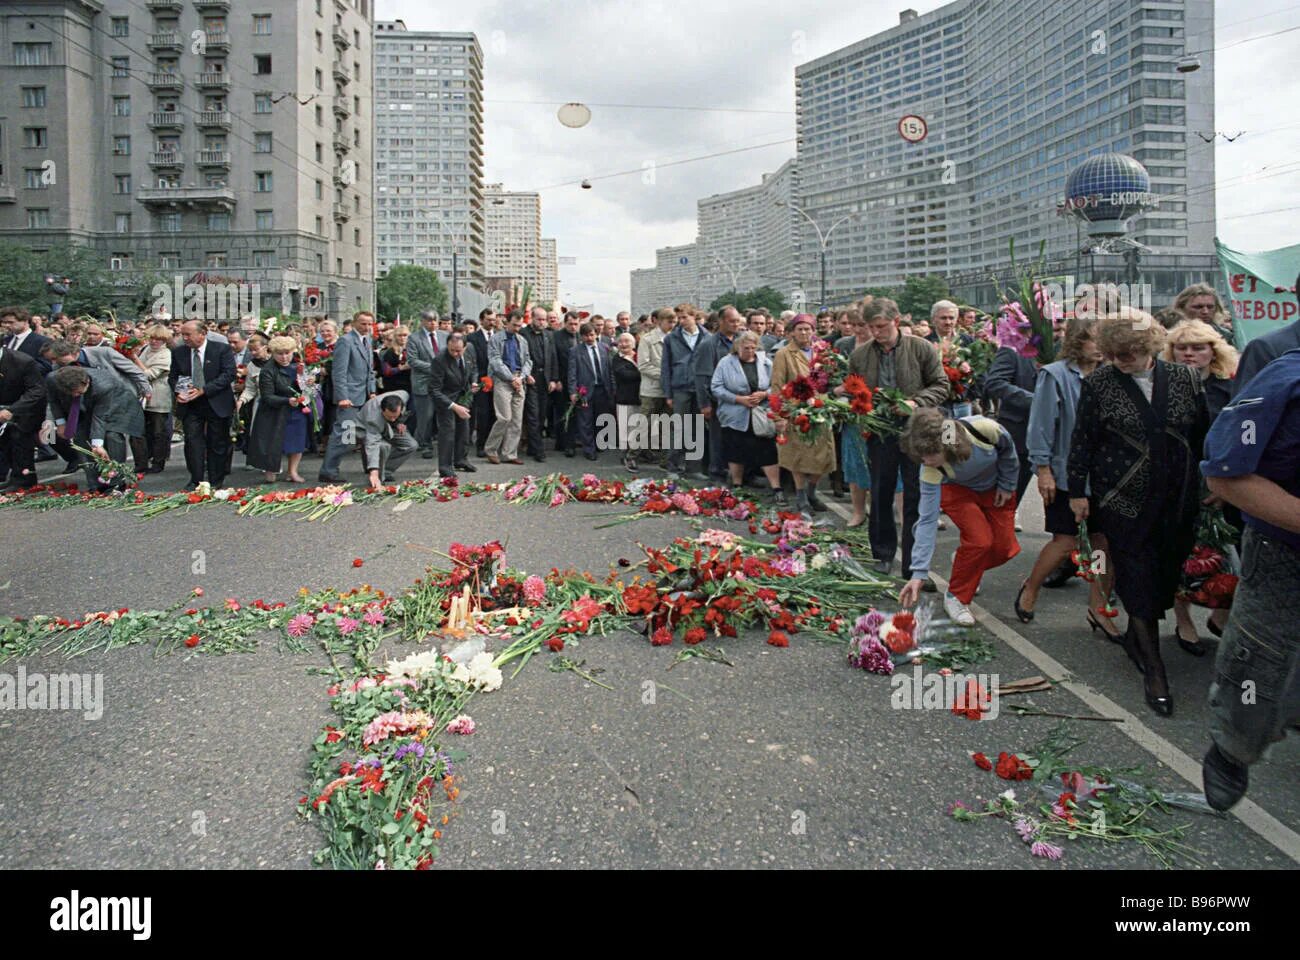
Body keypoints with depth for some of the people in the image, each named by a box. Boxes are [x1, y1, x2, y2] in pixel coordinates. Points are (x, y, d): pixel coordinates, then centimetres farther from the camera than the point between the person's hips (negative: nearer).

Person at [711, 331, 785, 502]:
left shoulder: (766, 363, 3)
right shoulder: (726, 363, -2)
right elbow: (716, 388, -7)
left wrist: (763, 394, -14)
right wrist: (739, 399, -14)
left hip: (762, 417, 1)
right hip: (734, 418, 0)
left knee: (768, 453, -4)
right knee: (736, 454, 7)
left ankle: (777, 490, 0)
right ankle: (736, 488, 22)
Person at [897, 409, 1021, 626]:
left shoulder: (984, 429, -40)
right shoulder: (931, 471, -36)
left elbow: (1008, 450, -14)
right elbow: (927, 520, -32)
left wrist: (1007, 485, -4)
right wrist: (919, 573, -35)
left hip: (995, 488, 2)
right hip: (957, 491, -2)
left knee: (1004, 548, -4)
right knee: (979, 540, -24)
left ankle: (964, 563, 28)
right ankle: (956, 597, -4)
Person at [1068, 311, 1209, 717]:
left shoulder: (1185, 379, 1)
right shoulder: (1099, 384, -5)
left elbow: (1203, 435, 9)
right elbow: (1082, 440, -1)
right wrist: (1077, 491, -2)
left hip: (1178, 500, 3)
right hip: (1124, 500, -3)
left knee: (1167, 573, 9)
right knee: (1137, 577, -2)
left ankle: (1136, 637, 31)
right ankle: (1153, 666, 4)